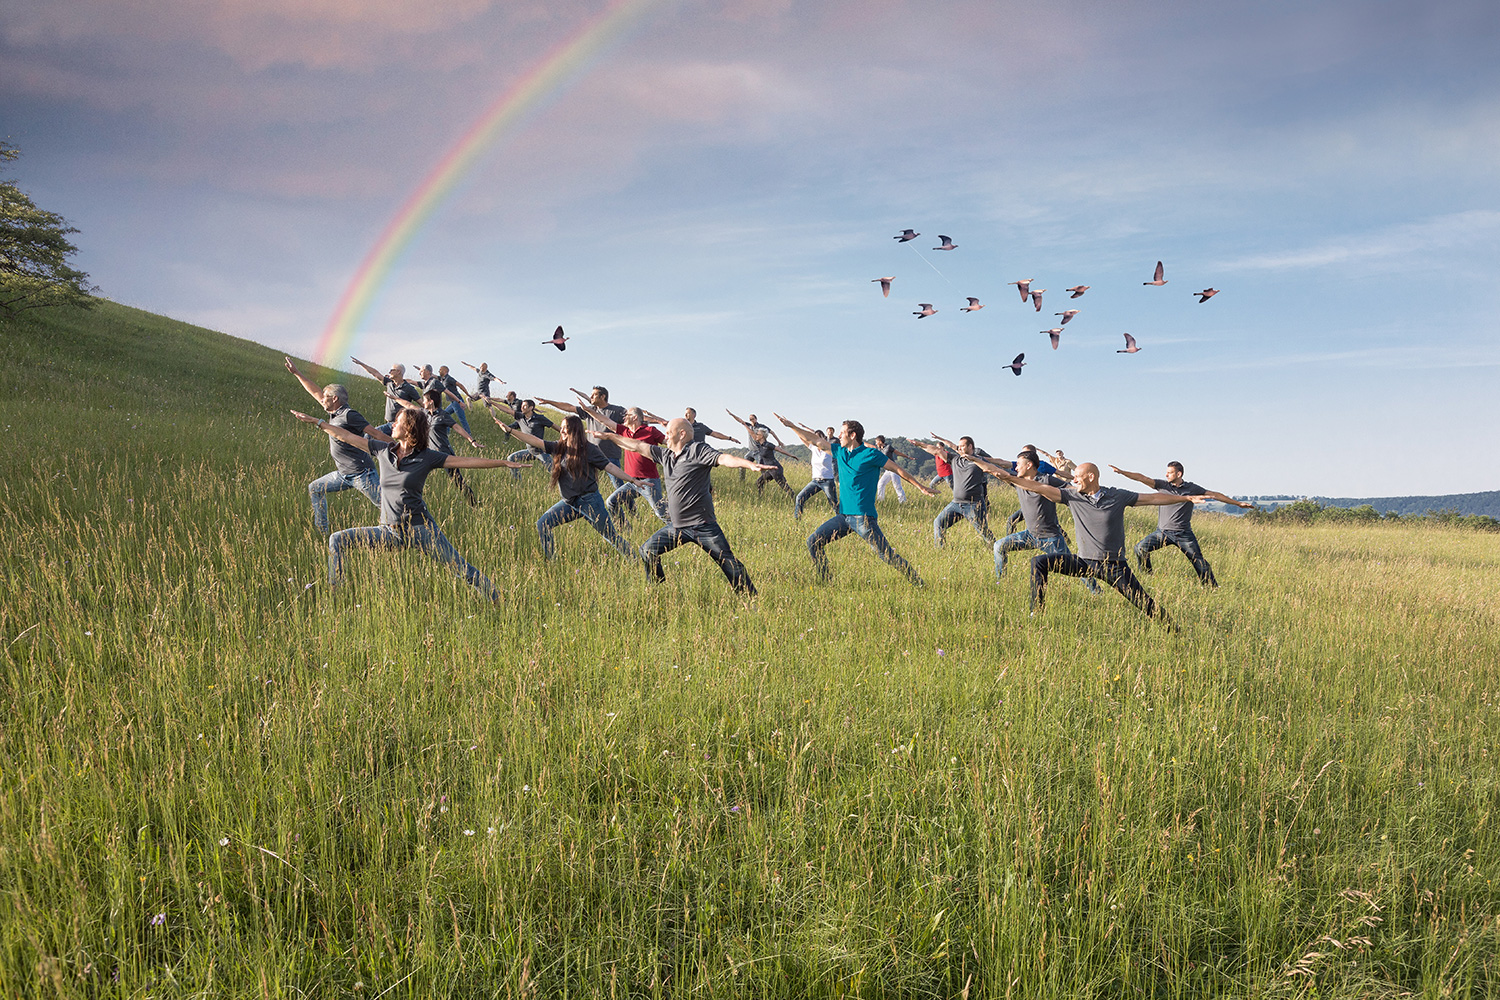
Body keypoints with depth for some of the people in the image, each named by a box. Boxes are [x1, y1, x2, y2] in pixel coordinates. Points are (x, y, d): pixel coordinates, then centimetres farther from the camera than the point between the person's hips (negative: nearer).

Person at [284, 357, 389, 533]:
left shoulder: (349, 415, -14)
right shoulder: (335, 413, 12)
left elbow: (375, 433, -15)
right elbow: (316, 392, 22)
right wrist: (296, 373, 27)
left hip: (361, 474, -10)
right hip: (344, 474, 10)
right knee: (315, 488, 18)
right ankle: (321, 530, 23)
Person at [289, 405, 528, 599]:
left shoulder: (427, 457, -4)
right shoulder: (383, 450, 7)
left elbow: (468, 461, -5)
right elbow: (347, 436, 14)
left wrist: (504, 463, -8)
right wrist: (316, 421, 16)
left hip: (420, 528, -4)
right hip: (389, 531, 4)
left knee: (461, 568, -9)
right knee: (337, 540, -2)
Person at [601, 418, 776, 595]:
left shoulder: (698, 450, -8)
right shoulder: (665, 454, 13)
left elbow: (724, 458, -21)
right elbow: (637, 446, 20)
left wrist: (752, 465, -36)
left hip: (702, 525, -7)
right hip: (675, 526, 7)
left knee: (728, 563, -8)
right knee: (647, 551, 6)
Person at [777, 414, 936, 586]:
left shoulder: (871, 455, -7)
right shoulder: (840, 451, 11)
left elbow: (898, 469, 1)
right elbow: (814, 440, 18)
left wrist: (920, 487, 4)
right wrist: (790, 425, 16)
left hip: (863, 517, -7)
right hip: (843, 516, 7)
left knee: (886, 554, -11)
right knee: (813, 542, 1)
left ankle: (917, 583, 0)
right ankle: (825, 582, 11)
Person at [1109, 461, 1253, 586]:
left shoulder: (1192, 488, 2)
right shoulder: (1163, 485, 1)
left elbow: (1214, 495, 8)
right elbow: (1142, 478, -8)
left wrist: (1237, 503, 10)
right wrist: (1122, 472, -21)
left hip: (1184, 534, 0)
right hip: (1163, 532, 1)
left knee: (1200, 562, -2)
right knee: (1140, 548, -16)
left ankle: (1213, 587, 13)